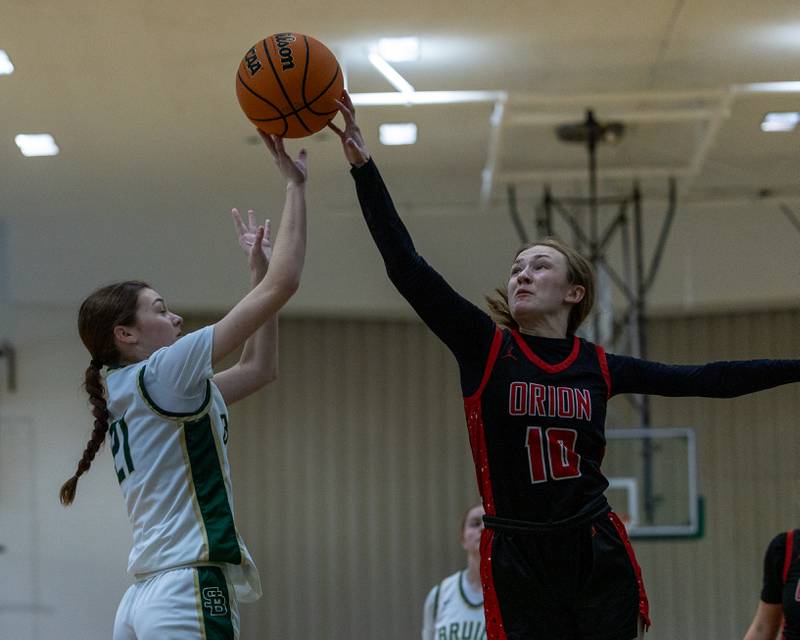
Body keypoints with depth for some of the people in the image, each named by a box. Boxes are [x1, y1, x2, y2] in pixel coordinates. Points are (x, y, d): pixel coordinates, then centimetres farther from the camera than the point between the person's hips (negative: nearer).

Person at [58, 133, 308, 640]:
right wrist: (295, 186, 0)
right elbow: (283, 285, -8)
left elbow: (260, 368, 29)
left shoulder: (133, 396, 20)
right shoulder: (162, 375, -6)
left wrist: (258, 269, 26)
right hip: (189, 593, -10)